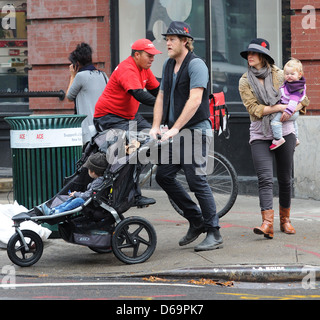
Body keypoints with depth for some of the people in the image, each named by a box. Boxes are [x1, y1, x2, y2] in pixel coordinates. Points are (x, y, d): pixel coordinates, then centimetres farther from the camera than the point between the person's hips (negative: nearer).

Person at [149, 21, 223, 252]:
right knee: (163, 175, 6)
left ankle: (214, 234, -3)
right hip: (176, 133, 9)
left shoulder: (196, 65, -12)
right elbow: (161, 97, 16)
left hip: (196, 130, -9)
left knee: (197, 180, -10)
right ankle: (196, 220, 17)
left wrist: (175, 129, -24)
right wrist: (156, 126, 4)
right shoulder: (169, 65, 14)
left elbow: (195, 100, -21)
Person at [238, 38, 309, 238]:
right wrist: (279, 107, -17)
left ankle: (285, 219, 23)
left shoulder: (280, 75, 4)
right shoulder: (245, 81, 3)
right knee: (265, 179, -15)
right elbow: (254, 109, -8)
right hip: (260, 136, -1)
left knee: (285, 179, 7)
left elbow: (303, 99, 8)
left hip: (284, 133, 1)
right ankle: (267, 223, -25)